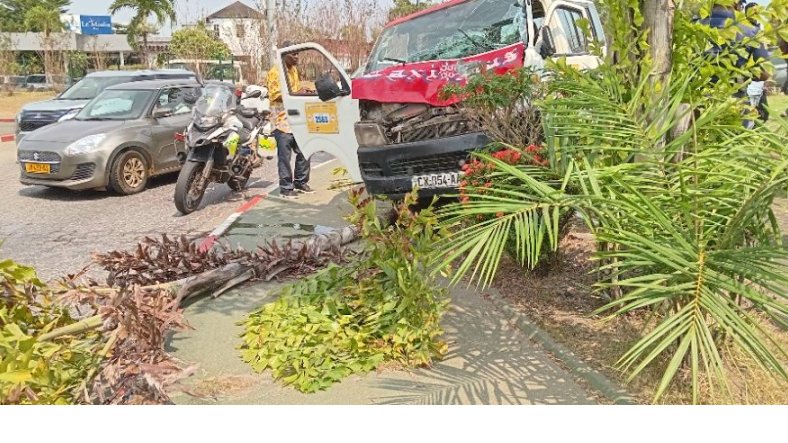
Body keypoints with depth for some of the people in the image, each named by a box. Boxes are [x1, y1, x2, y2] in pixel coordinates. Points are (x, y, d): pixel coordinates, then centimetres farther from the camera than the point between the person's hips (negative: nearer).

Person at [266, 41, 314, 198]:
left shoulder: (294, 69, 17)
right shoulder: (275, 72, -9)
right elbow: (275, 95, -15)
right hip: (283, 120, -8)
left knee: (303, 152, 9)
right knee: (285, 156, -5)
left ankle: (300, 181, 23)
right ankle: (286, 187, 3)